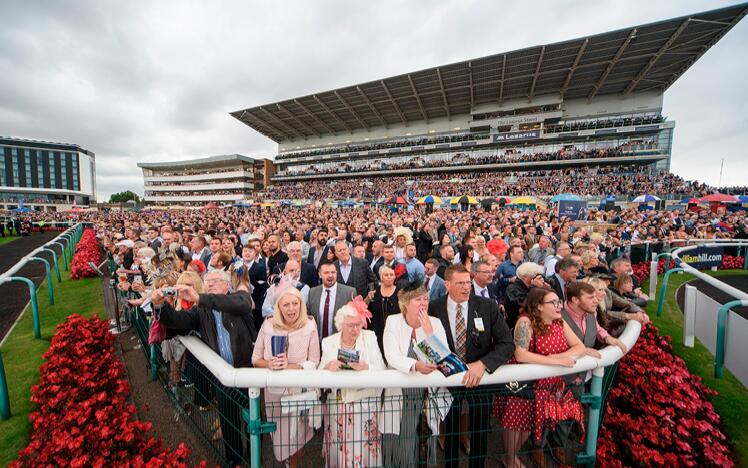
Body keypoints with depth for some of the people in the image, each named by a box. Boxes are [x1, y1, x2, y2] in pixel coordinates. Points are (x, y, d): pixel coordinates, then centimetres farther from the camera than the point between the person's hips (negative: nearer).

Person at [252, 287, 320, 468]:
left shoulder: (309, 326, -15)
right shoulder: (268, 325, -10)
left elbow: (313, 363, -13)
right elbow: (255, 359, -2)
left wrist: (288, 366, -25)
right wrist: (269, 364, -22)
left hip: (300, 390, -1)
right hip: (274, 389, 2)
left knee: (297, 435, 17)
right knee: (279, 434, 21)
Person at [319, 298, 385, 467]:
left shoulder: (370, 337, -2)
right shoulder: (328, 342, 2)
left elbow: (381, 369, -7)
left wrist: (366, 367, -26)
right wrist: (327, 367, -21)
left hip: (365, 402, -1)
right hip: (336, 402, 1)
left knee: (364, 446, 0)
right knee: (338, 447, 4)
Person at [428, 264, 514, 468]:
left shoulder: (488, 306, -16)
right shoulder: (433, 308, -16)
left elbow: (507, 344, -17)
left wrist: (482, 364, -29)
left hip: (480, 377, 0)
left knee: (480, 431, 22)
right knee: (450, 430, 22)